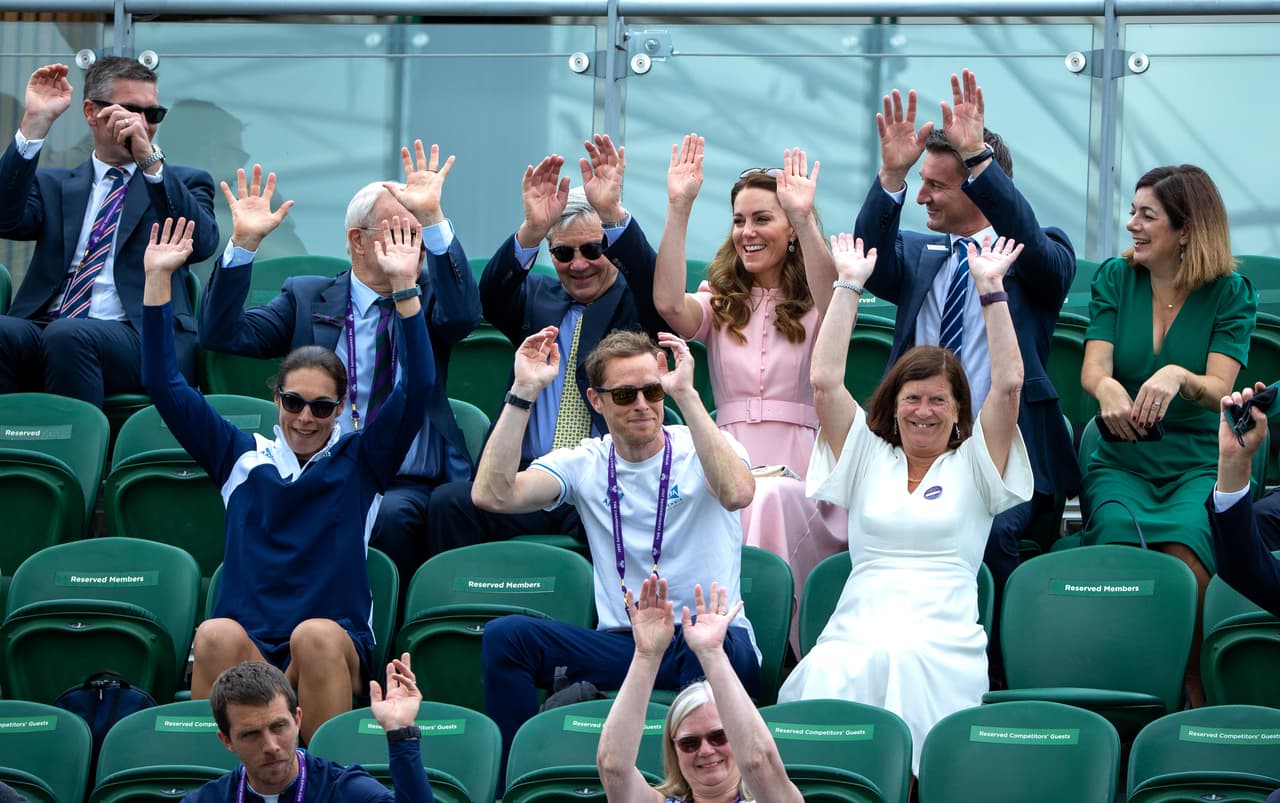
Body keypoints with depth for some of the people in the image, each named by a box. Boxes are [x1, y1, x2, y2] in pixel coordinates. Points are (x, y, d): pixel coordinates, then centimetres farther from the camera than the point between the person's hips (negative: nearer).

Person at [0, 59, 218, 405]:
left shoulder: (184, 183, 19)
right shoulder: (53, 185, 24)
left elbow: (202, 243, -3)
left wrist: (149, 159, -13)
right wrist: (36, 122, -3)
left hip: (140, 337, -2)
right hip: (44, 328, 2)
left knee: (68, 337, -35)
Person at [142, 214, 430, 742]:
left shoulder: (360, 461, 14)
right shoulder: (242, 458, 17)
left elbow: (417, 386, 2)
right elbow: (163, 384, 15)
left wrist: (404, 288, -7)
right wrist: (157, 282, 9)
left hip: (336, 651, -1)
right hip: (245, 654, 1)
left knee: (316, 637, -36)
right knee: (217, 636, -34)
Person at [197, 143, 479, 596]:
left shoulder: (428, 297, 12)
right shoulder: (307, 298, 15)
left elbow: (463, 316, -12)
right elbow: (222, 334, 4)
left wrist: (433, 219, -22)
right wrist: (244, 243, -8)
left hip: (405, 485, 0)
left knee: (391, 516, -34)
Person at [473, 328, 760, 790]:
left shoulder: (699, 451, 2)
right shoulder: (584, 464, 9)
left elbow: (737, 493, -24)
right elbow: (492, 495, -7)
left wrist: (685, 394, -25)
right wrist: (524, 392, -10)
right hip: (621, 645, 3)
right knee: (503, 636, -20)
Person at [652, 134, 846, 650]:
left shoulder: (813, 306, 11)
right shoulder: (720, 305, 18)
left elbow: (835, 303, -16)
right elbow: (668, 303, -6)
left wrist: (805, 218, -28)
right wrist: (679, 210, -15)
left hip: (800, 475, -2)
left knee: (774, 500, -36)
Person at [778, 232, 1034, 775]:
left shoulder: (973, 465, 17)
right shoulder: (868, 457, 22)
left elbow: (1008, 384, 4)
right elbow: (825, 382, 12)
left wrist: (990, 289, 3)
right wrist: (849, 286, 11)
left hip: (943, 645, -2)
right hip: (853, 638, 2)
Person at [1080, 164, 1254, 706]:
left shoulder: (1230, 294, 0)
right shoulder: (1114, 279, 7)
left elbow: (1219, 390, -12)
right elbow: (1093, 368, -6)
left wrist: (1179, 378, -36)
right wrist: (1107, 388, -32)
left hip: (1200, 464, -2)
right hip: (1122, 460, 2)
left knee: (1184, 547, -35)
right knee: (1119, 536, -34)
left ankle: (1194, 691, -23)